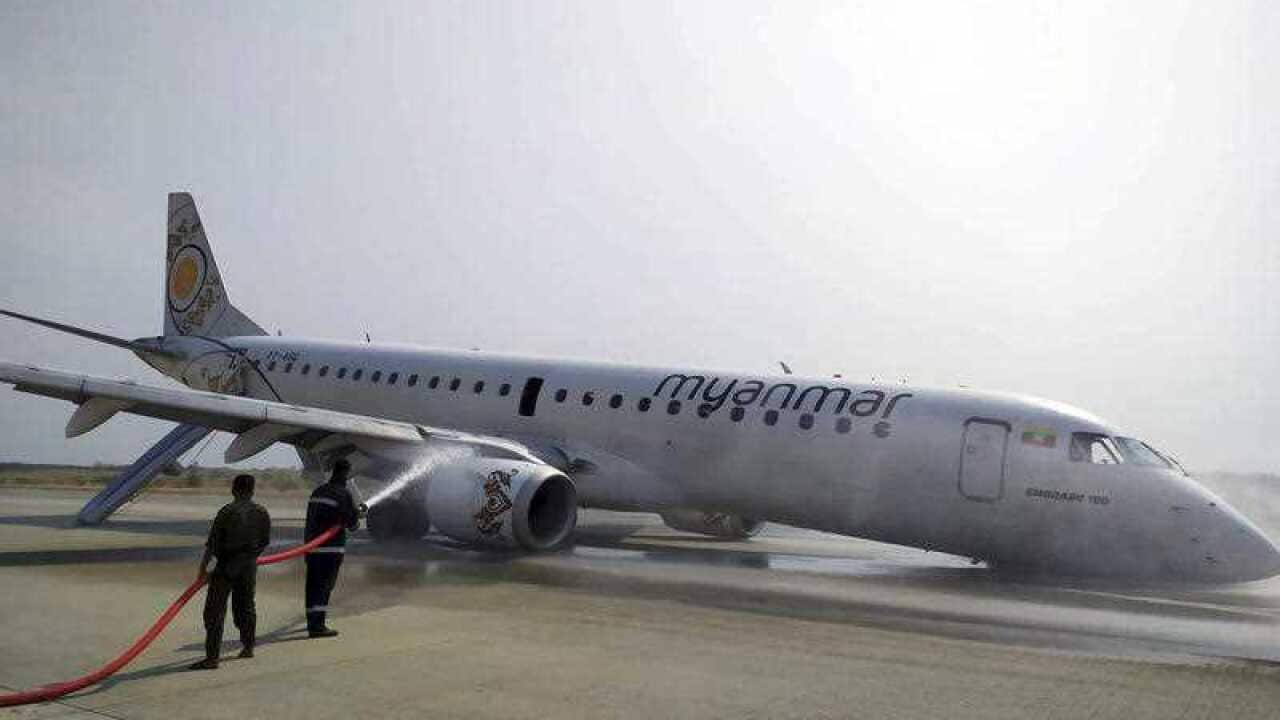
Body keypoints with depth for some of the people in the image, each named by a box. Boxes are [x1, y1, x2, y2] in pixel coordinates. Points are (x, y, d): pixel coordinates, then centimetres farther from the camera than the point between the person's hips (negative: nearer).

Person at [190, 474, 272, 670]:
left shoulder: (228, 512, -13)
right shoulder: (261, 513, 1)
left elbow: (212, 542, -12)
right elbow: (265, 542, 9)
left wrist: (203, 567, -3)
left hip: (226, 566, -5)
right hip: (249, 566, 5)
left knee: (215, 610, -2)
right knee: (246, 606, 20)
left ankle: (212, 657, -6)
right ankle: (248, 647, 31)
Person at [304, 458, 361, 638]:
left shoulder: (318, 491, 14)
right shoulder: (343, 493, -9)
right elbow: (352, 521, -6)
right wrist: (356, 519, 14)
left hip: (312, 545, 7)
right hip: (332, 547, -7)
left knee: (313, 584, 14)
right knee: (325, 585, -5)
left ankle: (313, 621, 27)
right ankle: (318, 625, -8)